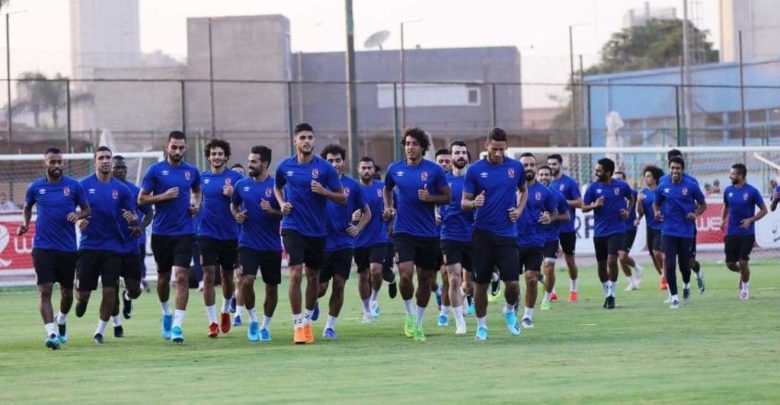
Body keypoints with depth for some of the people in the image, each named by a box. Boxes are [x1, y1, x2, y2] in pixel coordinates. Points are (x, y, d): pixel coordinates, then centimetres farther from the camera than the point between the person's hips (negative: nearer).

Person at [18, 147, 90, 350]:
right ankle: (51, 333, -18)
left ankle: (61, 321, 41)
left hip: (68, 248, 1)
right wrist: (25, 224, 2)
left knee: (67, 291, 13)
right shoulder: (35, 187, 2)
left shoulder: (74, 186, 0)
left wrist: (78, 215, -14)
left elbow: (86, 209, 8)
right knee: (45, 290, -14)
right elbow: (27, 207, 19)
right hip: (43, 247, -1)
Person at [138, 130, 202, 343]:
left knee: (181, 276, -11)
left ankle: (177, 325, -13)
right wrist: (164, 196, -15)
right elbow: (141, 199, -2)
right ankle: (166, 313, 38)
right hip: (161, 232, 0)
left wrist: (197, 204, 6)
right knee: (163, 277, 12)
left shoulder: (192, 171, 6)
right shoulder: (155, 170, -2)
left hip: (184, 232, 0)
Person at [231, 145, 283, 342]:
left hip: (271, 246, -1)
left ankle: (265, 326, 24)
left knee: (271, 286, 7)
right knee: (246, 281, -17)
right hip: (248, 243, 1)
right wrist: (237, 215, -2)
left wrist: (272, 211, -21)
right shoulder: (242, 185, 3)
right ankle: (253, 320, 3)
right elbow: (233, 205, 20)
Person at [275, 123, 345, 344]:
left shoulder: (325, 167, -5)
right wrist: (282, 203, 2)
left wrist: (324, 191, -20)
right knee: (295, 274, -14)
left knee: (313, 276, 11)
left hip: (317, 229, 1)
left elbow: (342, 199, -3)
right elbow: (277, 187, 22)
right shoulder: (285, 166, 1)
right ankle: (298, 324, -9)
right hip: (293, 227, -1)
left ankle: (308, 320, 29)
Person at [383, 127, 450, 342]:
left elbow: (447, 197, 1)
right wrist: (388, 207, 7)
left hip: (428, 233, 0)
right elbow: (387, 189, 22)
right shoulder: (394, 169, 2)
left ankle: (418, 323, 23)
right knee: (406, 275, -17)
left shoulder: (434, 170, -3)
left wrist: (430, 198, -17)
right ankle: (410, 314, 6)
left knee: (425, 279, 8)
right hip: (403, 232, 0)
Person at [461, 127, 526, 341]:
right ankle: (481, 326, 17)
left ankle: (510, 311, 24)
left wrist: (519, 210, 3)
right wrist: (474, 203, -23)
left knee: (513, 283, -7)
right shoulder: (475, 170, -3)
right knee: (481, 283, 2)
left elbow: (523, 191, 21)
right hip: (482, 234, -1)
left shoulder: (515, 167, 3)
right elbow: (464, 202, 0)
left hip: (507, 234, 1)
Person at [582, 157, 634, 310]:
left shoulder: (621, 186, -2)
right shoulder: (593, 187, -1)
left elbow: (631, 198, 18)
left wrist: (628, 211, 1)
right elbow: (584, 208, 2)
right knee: (601, 264, 9)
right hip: (599, 232, 3)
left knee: (612, 260, -16)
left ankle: (611, 294, -7)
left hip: (617, 230, -3)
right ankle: (607, 294, 26)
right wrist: (595, 205, -17)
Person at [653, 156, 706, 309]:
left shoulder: (691, 186, -3)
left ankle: (686, 285, 37)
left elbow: (702, 204, 7)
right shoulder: (662, 187, 2)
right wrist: (656, 212, -5)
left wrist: (696, 214, -12)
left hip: (686, 232, -1)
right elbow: (656, 204, 17)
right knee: (669, 264, -9)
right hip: (668, 231, 1)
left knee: (684, 264, 4)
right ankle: (674, 297, -1)